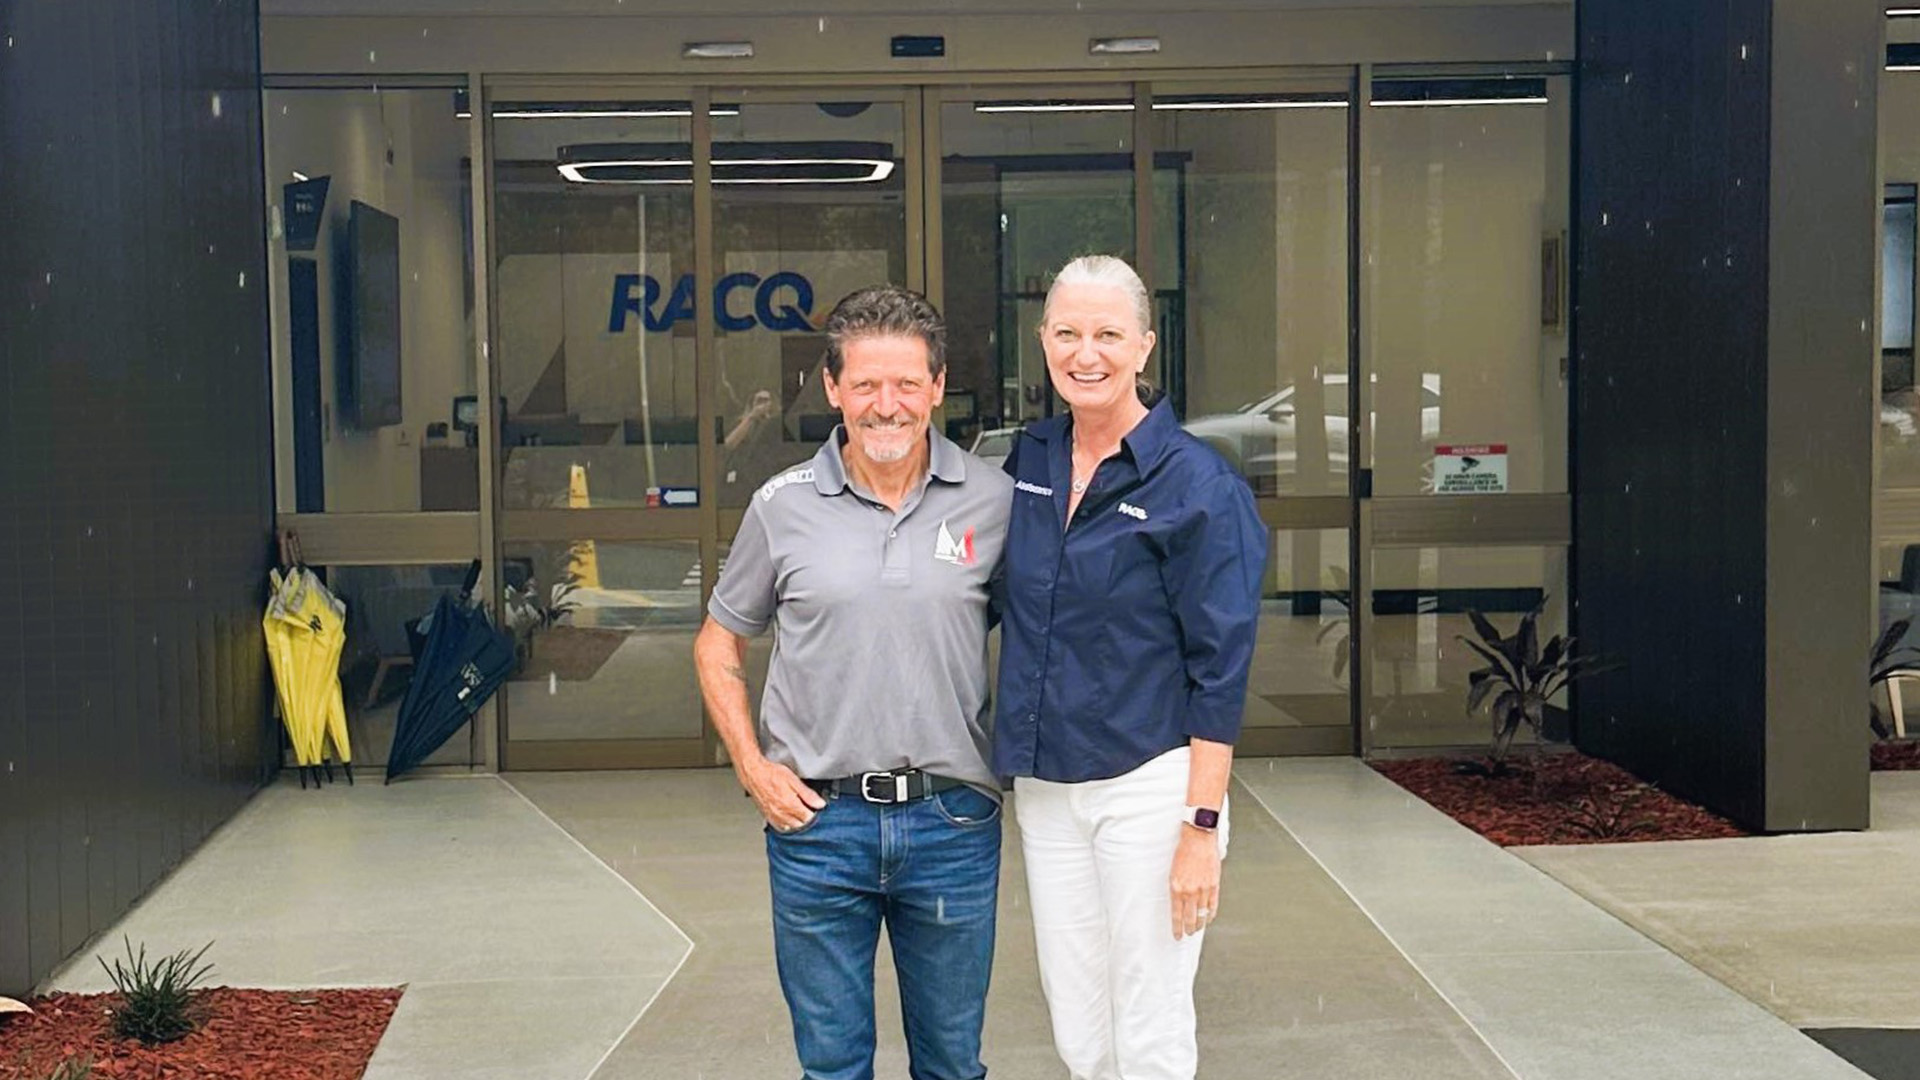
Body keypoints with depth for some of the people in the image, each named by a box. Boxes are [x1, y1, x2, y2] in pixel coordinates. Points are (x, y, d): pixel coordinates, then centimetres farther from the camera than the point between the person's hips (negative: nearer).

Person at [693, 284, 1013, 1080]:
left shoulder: (993, 501, -2)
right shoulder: (784, 507, 0)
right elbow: (718, 647, 11)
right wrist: (753, 769, 0)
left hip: (953, 822, 0)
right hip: (819, 820, 0)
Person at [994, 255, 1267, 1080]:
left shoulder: (1196, 484, -11)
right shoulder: (1027, 462, 5)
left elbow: (1220, 666, -12)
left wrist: (1202, 825, -16)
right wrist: (1012, 749, 10)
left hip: (1149, 786, -5)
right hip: (1044, 787, 5)